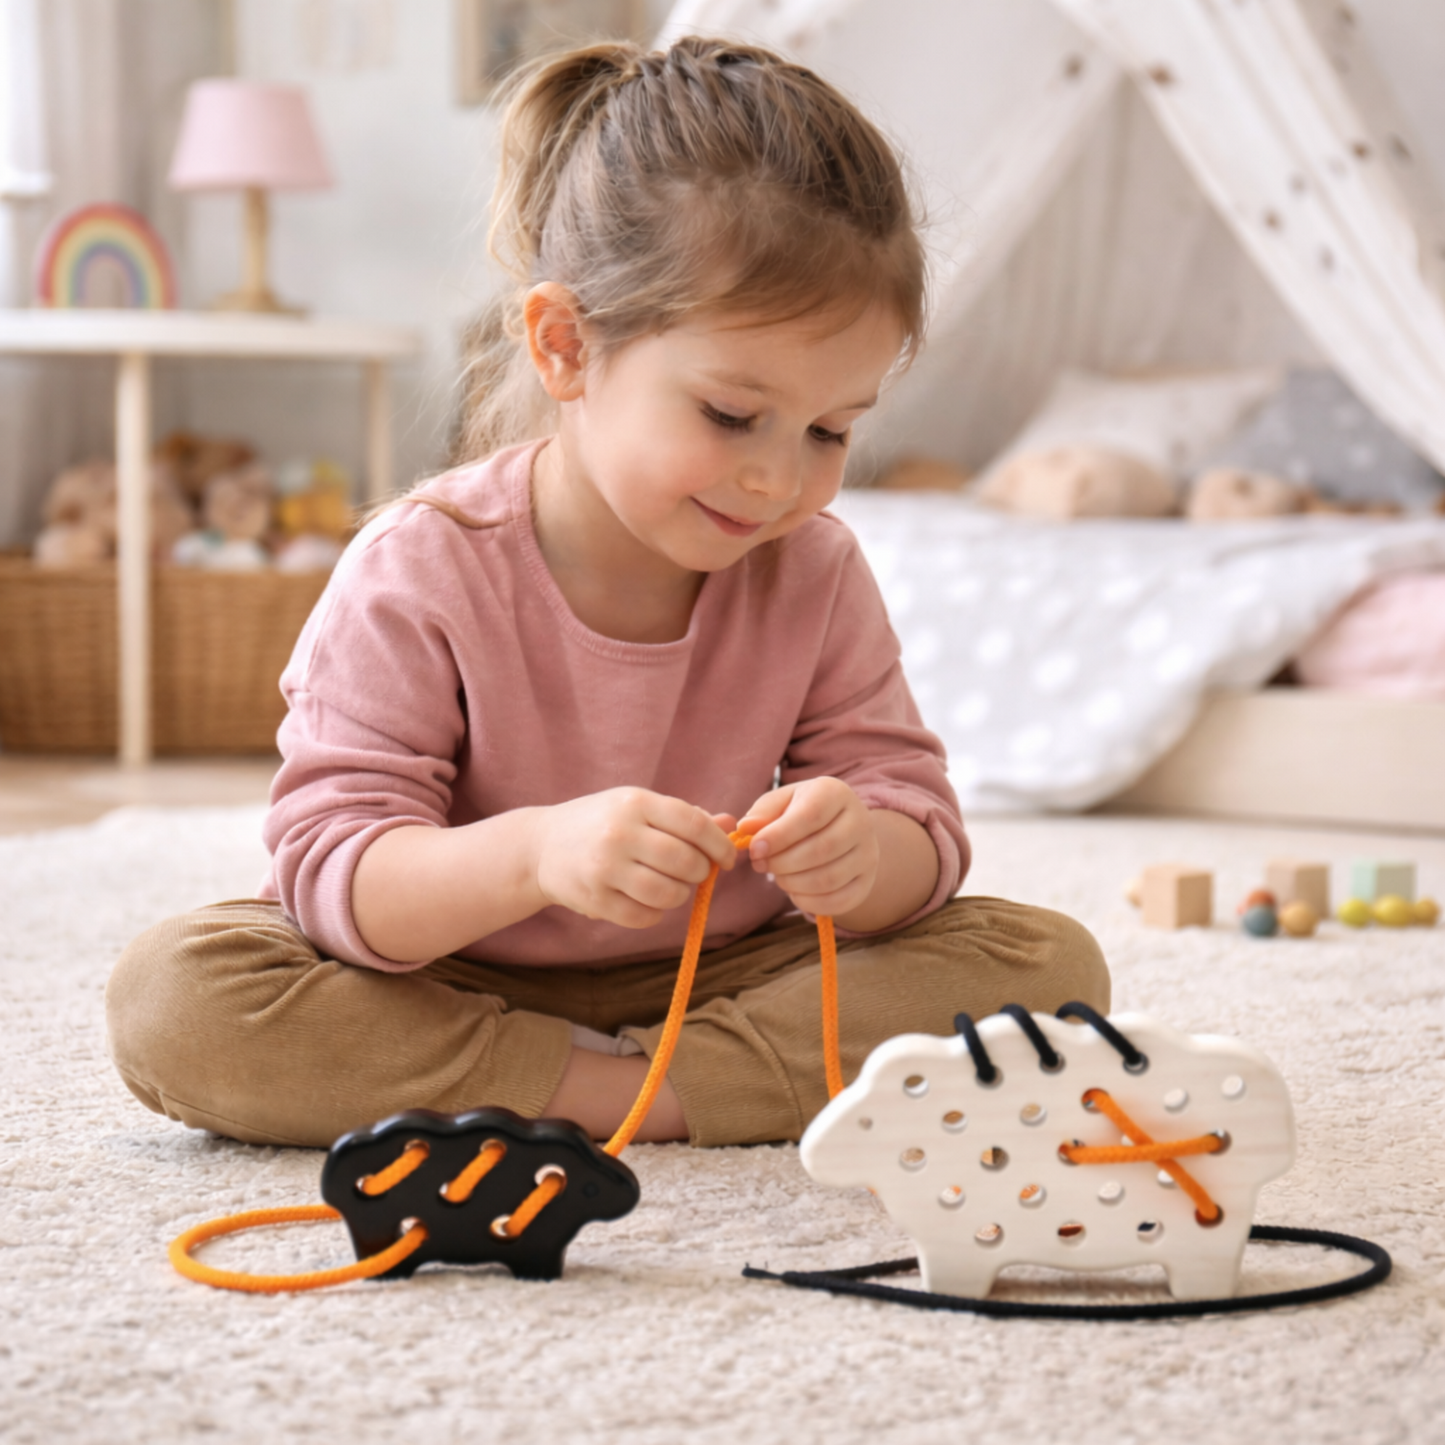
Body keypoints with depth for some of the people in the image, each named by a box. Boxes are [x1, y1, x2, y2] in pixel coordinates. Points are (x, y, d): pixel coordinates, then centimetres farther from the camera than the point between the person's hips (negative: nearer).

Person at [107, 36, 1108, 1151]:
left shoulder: (816, 576, -7)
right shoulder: (422, 575, -18)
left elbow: (926, 837, -7)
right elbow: (328, 871, -23)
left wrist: (863, 858, -34)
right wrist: (533, 852, -43)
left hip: (723, 977, 3)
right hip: (450, 984, -2)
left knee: (1050, 961, -17)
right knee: (169, 996, -29)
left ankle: (641, 1091, -24)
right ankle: (614, 1093, -24)